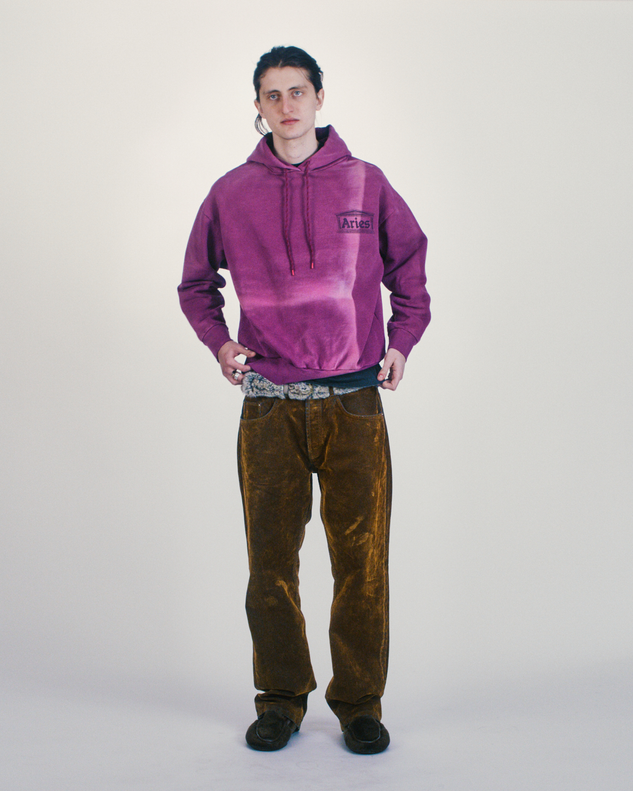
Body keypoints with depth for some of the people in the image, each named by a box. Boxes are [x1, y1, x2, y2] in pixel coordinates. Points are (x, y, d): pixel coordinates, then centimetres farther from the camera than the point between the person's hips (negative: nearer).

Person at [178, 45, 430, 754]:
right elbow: (196, 283, 20)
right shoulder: (230, 194, 7)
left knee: (361, 561, 2)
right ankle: (281, 698, 22)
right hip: (269, 407, 1)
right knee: (271, 558, 5)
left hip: (355, 403, 0)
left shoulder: (366, 184, 6)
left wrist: (402, 342, 7)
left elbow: (410, 265, 17)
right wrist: (218, 341, 4)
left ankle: (360, 702, 18)